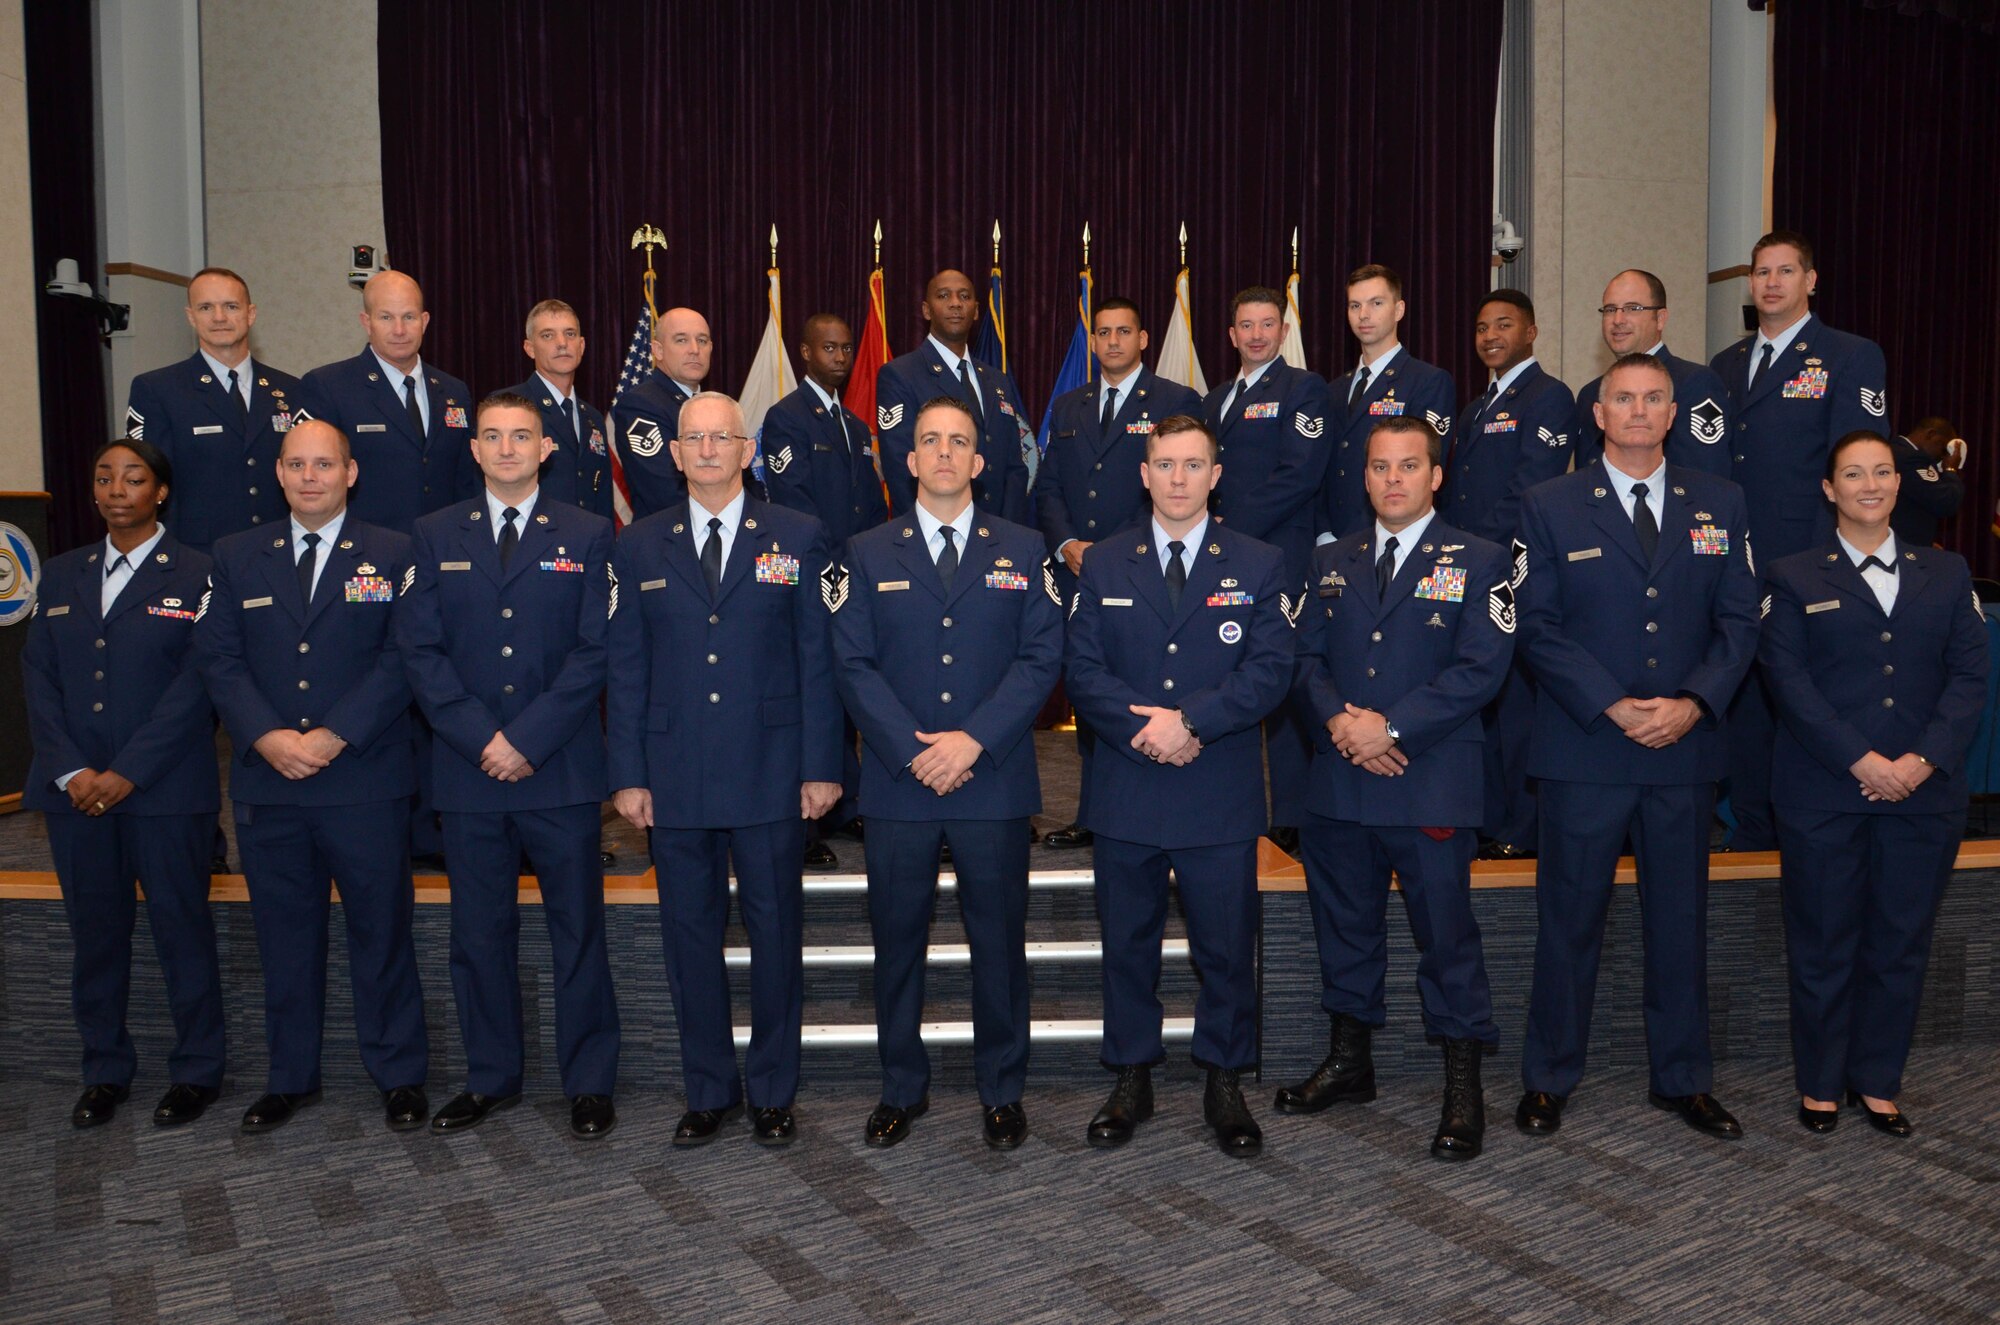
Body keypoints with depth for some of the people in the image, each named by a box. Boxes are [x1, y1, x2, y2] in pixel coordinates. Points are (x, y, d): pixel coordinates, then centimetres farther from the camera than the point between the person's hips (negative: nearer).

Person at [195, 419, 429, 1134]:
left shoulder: (393, 556, 2)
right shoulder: (236, 557, 11)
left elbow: (400, 659, -6)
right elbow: (219, 659, 4)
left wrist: (333, 737, -15)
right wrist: (267, 737, -11)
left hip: (365, 782, -3)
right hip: (265, 782, 3)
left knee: (382, 932, 5)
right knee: (284, 936, 12)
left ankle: (400, 1075, 17)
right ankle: (291, 1076, 26)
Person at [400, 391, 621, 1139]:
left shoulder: (586, 536, 5)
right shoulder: (436, 536, 10)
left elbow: (595, 650, -3)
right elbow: (420, 649, 3)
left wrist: (528, 739, -11)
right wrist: (480, 738, -9)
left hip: (561, 769, -2)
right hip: (469, 769, 2)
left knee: (578, 929, 4)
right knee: (479, 932, 9)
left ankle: (589, 1083, 15)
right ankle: (491, 1078, 24)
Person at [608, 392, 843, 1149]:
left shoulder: (798, 539, 3)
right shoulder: (639, 548, 8)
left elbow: (818, 659, 0)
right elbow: (626, 669, 7)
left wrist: (821, 766, -5)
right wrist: (628, 775, 1)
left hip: (770, 774, -2)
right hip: (674, 779, 2)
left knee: (775, 931, 7)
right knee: (689, 936, 9)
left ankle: (773, 1093, 23)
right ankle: (709, 1093, 25)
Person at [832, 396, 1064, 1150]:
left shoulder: (1023, 551, 8)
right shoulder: (867, 554, 8)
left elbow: (1041, 657, -1)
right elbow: (853, 664, 0)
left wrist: (974, 739, -13)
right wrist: (913, 751, -12)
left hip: (994, 781, 0)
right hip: (896, 784, 1)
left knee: (999, 941, 7)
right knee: (897, 941, 8)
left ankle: (1002, 1093, 22)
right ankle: (902, 1089, 24)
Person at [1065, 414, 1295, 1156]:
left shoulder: (1258, 566, 5)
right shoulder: (1103, 565, 8)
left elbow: (1270, 671, -5)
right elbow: (1081, 670, 0)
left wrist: (1190, 720, -18)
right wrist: (1147, 729, -15)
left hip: (1221, 796, -1)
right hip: (1126, 792, 1)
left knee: (1226, 948, 7)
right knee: (1127, 945, 10)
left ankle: (1225, 1085, 23)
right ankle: (1131, 1081, 25)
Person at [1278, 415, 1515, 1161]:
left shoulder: (1479, 563, 1)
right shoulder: (1332, 563, 14)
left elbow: (1479, 669, -10)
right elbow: (1306, 657, 8)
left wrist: (1391, 728, -16)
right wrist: (1338, 721, -11)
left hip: (1433, 785, -4)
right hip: (1338, 784, 5)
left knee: (1446, 933, 1)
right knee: (1344, 924, 15)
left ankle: (1463, 1087, 15)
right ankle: (1350, 1061, 31)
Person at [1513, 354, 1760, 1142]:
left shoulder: (1719, 504, 9)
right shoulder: (1550, 506, 1)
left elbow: (1738, 620, 5)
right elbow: (1538, 626, -5)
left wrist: (1693, 702, -11)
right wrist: (1611, 707, -15)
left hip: (1685, 750, 3)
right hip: (1584, 751, -2)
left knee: (1681, 919, 12)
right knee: (1569, 920, 5)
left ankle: (1683, 1079, 27)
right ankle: (1548, 1079, 18)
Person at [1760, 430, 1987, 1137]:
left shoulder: (1945, 573, 12)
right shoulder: (1795, 577, 4)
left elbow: (1969, 674, 4)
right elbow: (1790, 681, -5)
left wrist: (1924, 759, -11)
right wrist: (1861, 762, -15)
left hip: (1924, 790, 3)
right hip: (1822, 793, -2)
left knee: (1901, 943, 8)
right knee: (1824, 943, 4)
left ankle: (1878, 1081, 23)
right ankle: (1819, 1083, 18)